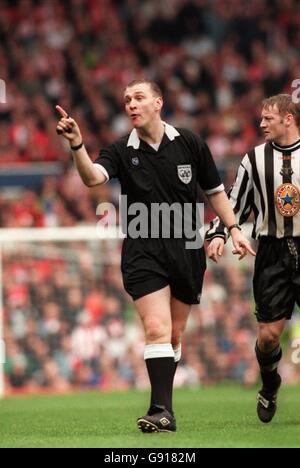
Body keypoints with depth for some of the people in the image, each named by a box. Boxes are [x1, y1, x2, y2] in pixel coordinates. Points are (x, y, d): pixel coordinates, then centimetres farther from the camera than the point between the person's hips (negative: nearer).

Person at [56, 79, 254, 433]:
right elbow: (92, 177, -23)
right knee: (157, 328, -17)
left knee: (174, 336, 8)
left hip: (186, 250, 2)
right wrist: (76, 144, -40)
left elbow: (214, 190, 13)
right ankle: (162, 411, -20)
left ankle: (162, 402, 22)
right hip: (143, 253, -2)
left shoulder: (189, 144, 2)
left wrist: (233, 230, 8)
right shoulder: (122, 152, -3)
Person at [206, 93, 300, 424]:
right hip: (272, 252, 2)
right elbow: (235, 202, 13)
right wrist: (217, 234, 0)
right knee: (268, 333, -1)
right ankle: (269, 386, 28)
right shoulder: (255, 159, 8)